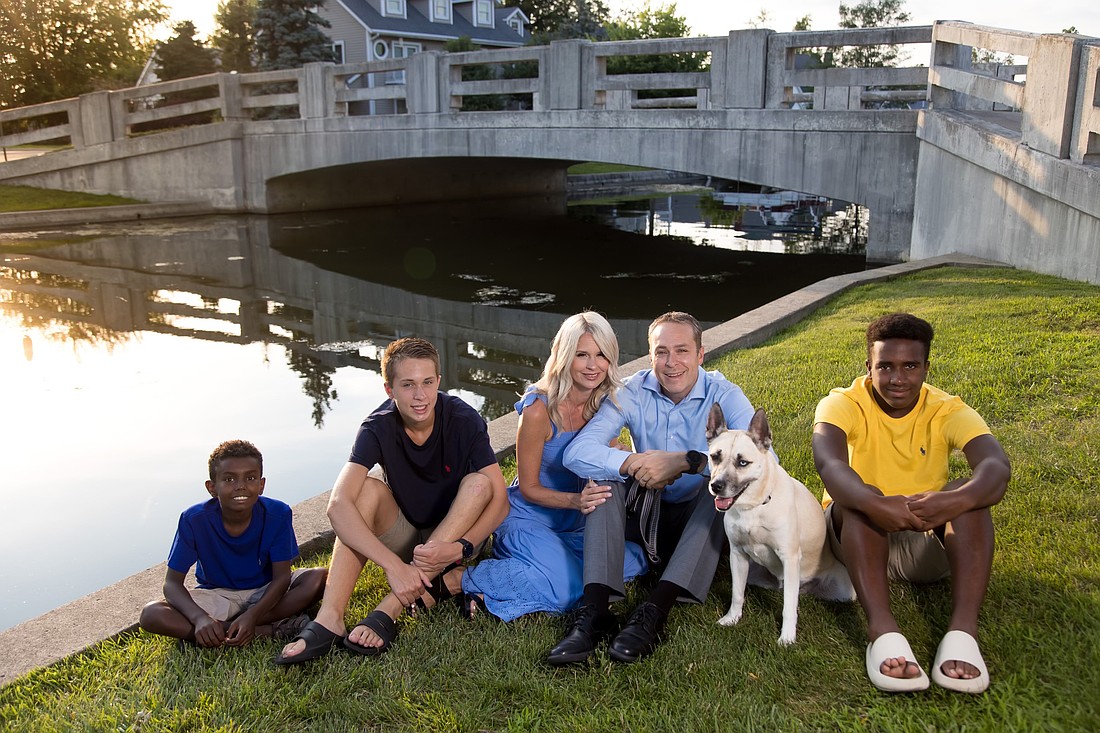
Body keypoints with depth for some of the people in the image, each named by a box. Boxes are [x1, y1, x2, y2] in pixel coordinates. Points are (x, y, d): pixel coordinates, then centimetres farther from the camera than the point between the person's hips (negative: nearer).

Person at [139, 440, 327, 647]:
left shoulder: (277, 514, -18)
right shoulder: (194, 520, -18)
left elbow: (281, 576, -17)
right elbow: (172, 582, -17)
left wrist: (252, 615, -35)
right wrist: (199, 618, -37)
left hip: (265, 593, 0)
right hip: (217, 596, 1)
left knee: (320, 578, -27)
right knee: (150, 615, -26)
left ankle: (224, 628, -26)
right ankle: (268, 631, -29)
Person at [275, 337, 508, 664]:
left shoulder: (465, 421, -19)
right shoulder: (378, 428, -18)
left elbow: (500, 500, -20)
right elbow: (338, 505, -32)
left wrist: (459, 548, -37)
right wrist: (393, 565, -43)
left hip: (456, 536, 0)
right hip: (403, 538, 0)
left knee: (479, 482, -28)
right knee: (369, 487, -25)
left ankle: (389, 611, -34)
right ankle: (329, 618, -38)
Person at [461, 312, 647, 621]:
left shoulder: (607, 404, -4)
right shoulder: (539, 410, -22)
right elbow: (528, 488, -14)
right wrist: (577, 500, -30)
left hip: (576, 524, 6)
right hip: (530, 517, -6)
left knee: (634, 561, -13)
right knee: (566, 591, -26)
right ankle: (463, 580, -10)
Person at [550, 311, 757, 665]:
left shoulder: (724, 396, -13)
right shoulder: (633, 393, -9)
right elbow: (576, 452, -21)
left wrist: (685, 462, -39)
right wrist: (635, 463, -38)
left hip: (699, 520, -2)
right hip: (647, 511, 2)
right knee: (606, 474, -22)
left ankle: (655, 610, -38)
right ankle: (594, 611, -34)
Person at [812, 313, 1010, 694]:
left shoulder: (946, 410, -9)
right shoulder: (844, 404, -13)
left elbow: (997, 466, -29)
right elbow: (828, 462, -35)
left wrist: (958, 500, -51)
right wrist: (873, 504, -56)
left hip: (926, 547, 2)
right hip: (858, 535, -1)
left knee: (970, 493, -27)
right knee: (858, 498, -33)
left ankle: (963, 631, -39)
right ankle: (882, 630, -46)